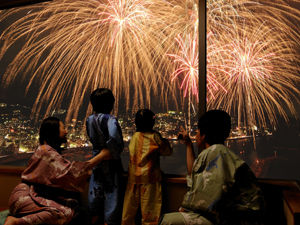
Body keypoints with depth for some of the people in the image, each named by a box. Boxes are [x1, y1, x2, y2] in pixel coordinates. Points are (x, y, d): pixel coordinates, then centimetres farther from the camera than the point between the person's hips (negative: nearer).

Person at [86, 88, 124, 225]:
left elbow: (92, 138, 7)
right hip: (110, 163, -6)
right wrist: (116, 153, -23)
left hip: (96, 161, 6)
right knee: (111, 193, 7)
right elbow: (114, 137, -37)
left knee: (95, 193, 19)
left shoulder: (89, 120, 0)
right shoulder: (110, 119, -19)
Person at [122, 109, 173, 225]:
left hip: (134, 175, 4)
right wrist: (165, 141, 17)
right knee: (149, 204, 5)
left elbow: (132, 153, 10)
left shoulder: (135, 136, 2)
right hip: (149, 176, -4)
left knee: (131, 203, 15)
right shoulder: (155, 137, -9)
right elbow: (167, 151, -1)